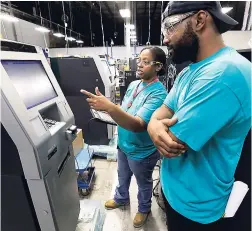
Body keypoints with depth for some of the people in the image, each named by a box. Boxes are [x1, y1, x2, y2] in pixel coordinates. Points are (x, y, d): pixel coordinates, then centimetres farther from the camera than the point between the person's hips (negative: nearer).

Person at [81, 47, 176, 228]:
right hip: (124, 144, 7)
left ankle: (144, 209, 52)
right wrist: (107, 108, -9)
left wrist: (109, 107, -50)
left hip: (142, 151, -7)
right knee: (123, 176, 30)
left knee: (143, 183, 22)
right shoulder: (134, 84, -3)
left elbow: (138, 124, -39)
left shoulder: (158, 94, -28)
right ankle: (121, 198, 59)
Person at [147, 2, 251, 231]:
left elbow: (173, 142, -30)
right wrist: (155, 127, -23)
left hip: (196, 206, -8)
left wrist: (162, 125, -8)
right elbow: (160, 114, 0)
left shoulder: (225, 73, -30)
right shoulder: (188, 72, 3)